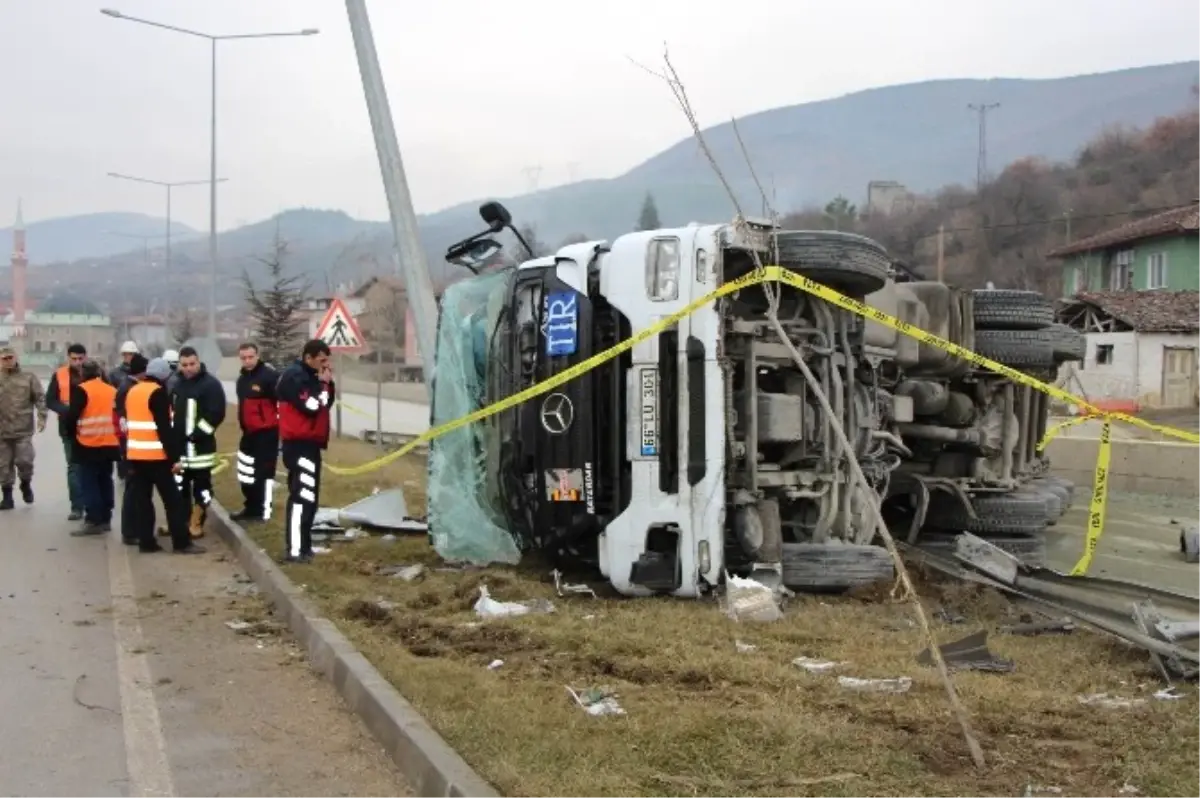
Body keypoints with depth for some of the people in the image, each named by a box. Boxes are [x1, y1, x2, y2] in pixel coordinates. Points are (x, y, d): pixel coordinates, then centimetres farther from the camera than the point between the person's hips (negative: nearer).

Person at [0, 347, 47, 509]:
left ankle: (26, 484, 24)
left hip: (23, 430, -1)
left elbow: (40, 398, 1)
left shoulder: (28, 377, 2)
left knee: (25, 460, -5)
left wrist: (41, 417, -10)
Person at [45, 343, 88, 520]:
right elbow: (50, 401, 1)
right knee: (74, 467, 2)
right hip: (70, 429, 0)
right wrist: (67, 410, -16)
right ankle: (77, 507, 5)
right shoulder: (59, 375, 1)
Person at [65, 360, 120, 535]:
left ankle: (93, 521, -5)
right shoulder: (112, 390, 10)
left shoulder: (81, 390, -8)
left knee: (89, 484, -2)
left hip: (88, 445, -6)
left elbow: (72, 415, -11)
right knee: (105, 481, 13)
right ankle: (105, 519, 16)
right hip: (109, 445, 6)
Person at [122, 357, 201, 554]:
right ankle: (182, 542, -2)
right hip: (156, 455, -8)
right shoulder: (158, 393, -12)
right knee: (173, 498, -2)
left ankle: (146, 541, 10)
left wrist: (128, 450, 21)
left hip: (135, 454, 8)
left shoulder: (132, 391, 13)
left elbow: (128, 421, 17)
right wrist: (175, 457, -15)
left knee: (141, 498, 10)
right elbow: (164, 428, -17)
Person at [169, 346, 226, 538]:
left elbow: (216, 413, -18)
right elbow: (170, 409, 22)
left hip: (200, 445, -7)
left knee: (201, 485, 0)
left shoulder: (211, 384, -12)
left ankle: (196, 523, 8)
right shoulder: (176, 383, 12)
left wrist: (197, 434, -20)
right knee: (179, 485, 13)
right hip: (177, 444, 7)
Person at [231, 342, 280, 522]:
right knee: (245, 472, 15)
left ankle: (263, 511, -1)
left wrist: (281, 425, -16)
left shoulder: (270, 376, -14)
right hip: (248, 432, 9)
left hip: (266, 432, -9)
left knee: (263, 471, -7)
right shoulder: (241, 379, 14)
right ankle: (251, 508, 27)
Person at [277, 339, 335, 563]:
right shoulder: (294, 376, -15)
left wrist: (327, 384, 0)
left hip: (309, 443, 10)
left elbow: (327, 403, 15)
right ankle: (294, 550, -12)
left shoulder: (310, 376, 15)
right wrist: (323, 385, -11)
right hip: (299, 444, -10)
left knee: (308, 496, 14)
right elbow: (311, 406, -23)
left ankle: (301, 545, 21)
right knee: (301, 496, -12)